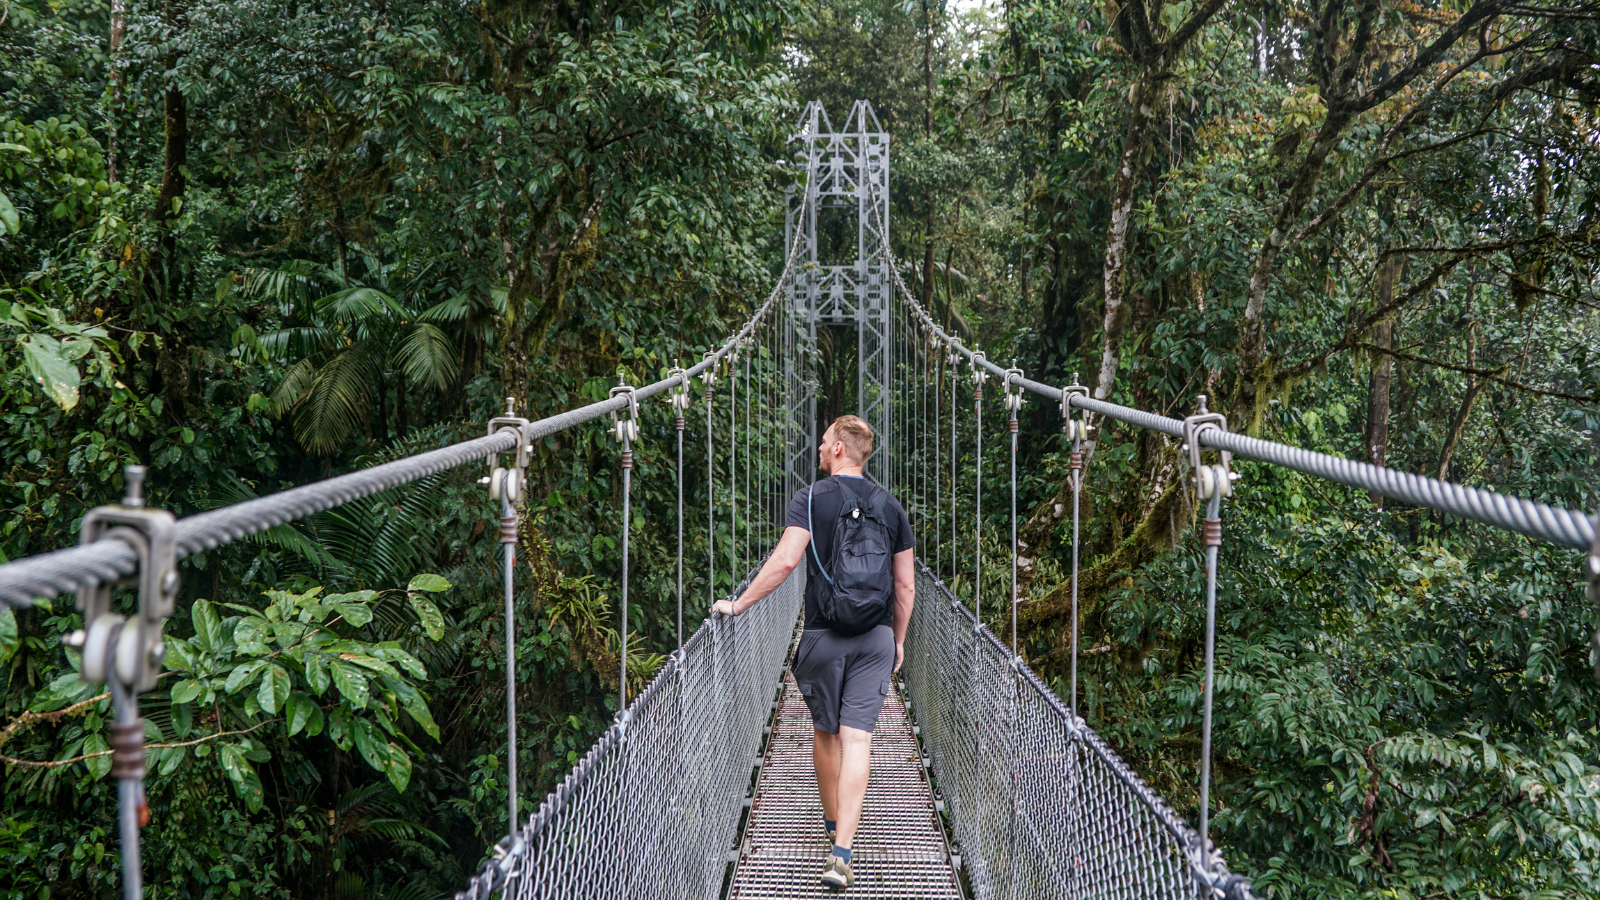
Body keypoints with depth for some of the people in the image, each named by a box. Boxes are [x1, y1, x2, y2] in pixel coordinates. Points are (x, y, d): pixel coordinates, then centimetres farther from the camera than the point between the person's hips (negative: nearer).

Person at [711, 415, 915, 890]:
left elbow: (785, 560, -18)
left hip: (824, 637, -2)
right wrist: (899, 640, 22)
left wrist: (738, 604, -10)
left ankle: (832, 822, 37)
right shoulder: (891, 507, 7)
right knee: (856, 737, -5)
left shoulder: (811, 499, -4)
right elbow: (905, 586, 10)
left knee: (825, 732, 18)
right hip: (876, 638, 2)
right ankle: (841, 853, -14)